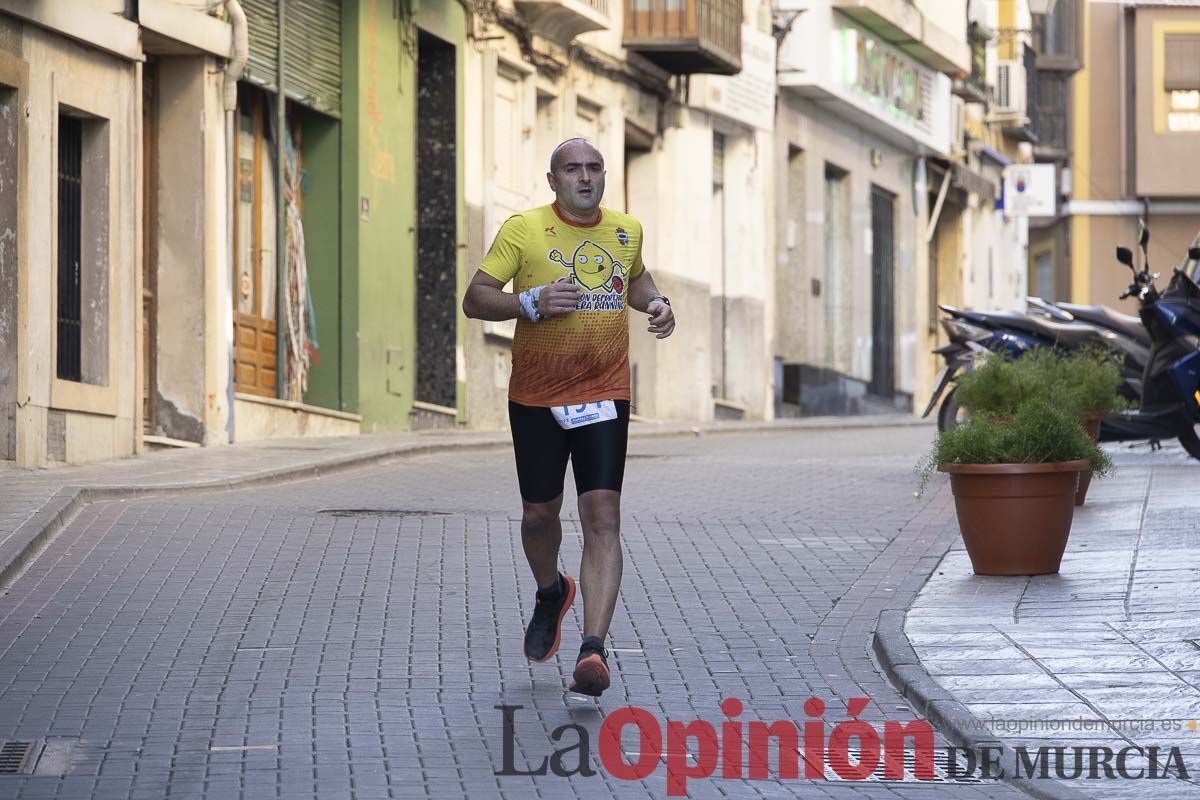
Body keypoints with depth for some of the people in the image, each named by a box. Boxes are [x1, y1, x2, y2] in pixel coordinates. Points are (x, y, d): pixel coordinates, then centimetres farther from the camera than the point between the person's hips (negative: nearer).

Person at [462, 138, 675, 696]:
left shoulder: (626, 230, 7)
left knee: (602, 517, -13)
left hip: (605, 396, 1)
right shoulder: (524, 230, -5)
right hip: (536, 398, -1)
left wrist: (653, 303, 8)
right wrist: (531, 303, -22)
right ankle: (551, 592, 44)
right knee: (540, 514, 9)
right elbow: (475, 299, -6)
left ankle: (593, 650, -19)